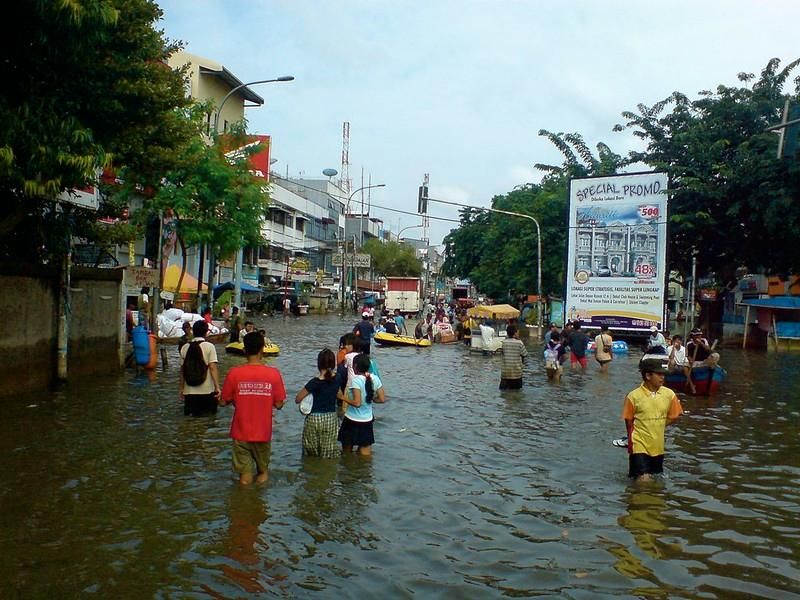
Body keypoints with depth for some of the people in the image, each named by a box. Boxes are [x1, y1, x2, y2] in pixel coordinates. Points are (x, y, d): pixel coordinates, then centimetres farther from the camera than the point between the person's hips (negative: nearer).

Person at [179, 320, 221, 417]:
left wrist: (181, 388, 17)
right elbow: (212, 368, -14)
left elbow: (182, 370, 9)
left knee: (189, 416, 12)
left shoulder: (185, 347, 5)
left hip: (189, 391, 3)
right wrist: (217, 387, -14)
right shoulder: (209, 346, -7)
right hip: (207, 391, -3)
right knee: (209, 415, 6)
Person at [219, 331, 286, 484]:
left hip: (241, 432, 0)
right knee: (263, 468, 23)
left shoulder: (234, 373, -13)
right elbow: (279, 404, -7)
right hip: (263, 432, 0)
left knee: (244, 475, 13)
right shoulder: (273, 374, -12)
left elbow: (223, 402, -4)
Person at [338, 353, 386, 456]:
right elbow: (382, 399, 0)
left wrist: (343, 397, -13)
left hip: (352, 420, -5)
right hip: (367, 420, 5)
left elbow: (357, 403, -26)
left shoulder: (356, 380, -21)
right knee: (365, 454, 12)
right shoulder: (375, 379, -4)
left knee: (347, 452, 15)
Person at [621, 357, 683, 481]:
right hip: (640, 446, -4)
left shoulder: (669, 394, -5)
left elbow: (673, 416, 7)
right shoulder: (633, 396, -15)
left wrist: (656, 427, 2)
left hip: (658, 446, 5)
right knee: (643, 480, -10)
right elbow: (629, 422, -3)